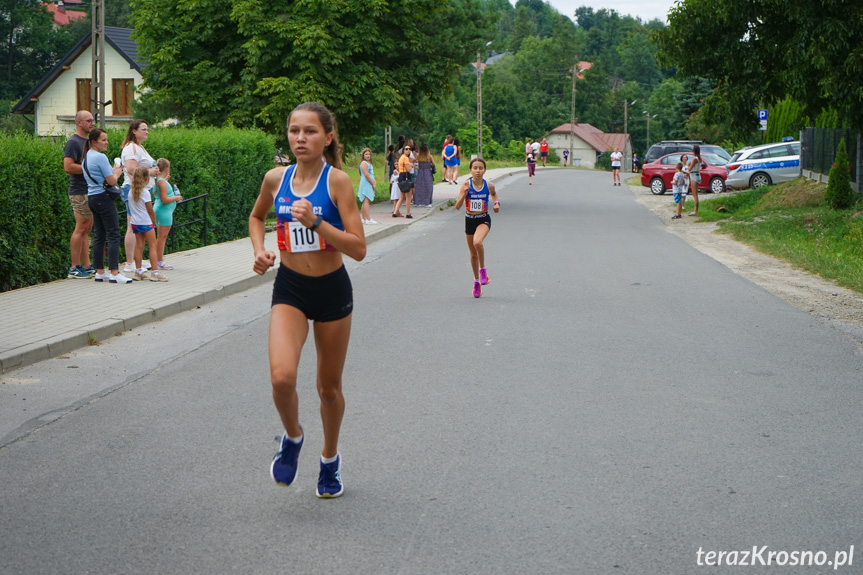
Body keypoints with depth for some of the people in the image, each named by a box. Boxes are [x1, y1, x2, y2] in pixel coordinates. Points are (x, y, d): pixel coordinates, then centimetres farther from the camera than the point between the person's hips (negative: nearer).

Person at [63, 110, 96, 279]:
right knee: (81, 228, -9)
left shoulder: (87, 141, 18)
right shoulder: (73, 142, -12)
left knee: (87, 229, 10)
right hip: (80, 192, -9)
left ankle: (86, 266, 15)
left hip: (90, 192, 9)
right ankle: (74, 268, -5)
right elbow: (68, 167, -21)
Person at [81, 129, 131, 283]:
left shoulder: (86, 157, 15)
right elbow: (111, 181, -14)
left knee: (99, 236, 11)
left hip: (92, 198, 10)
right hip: (104, 198, -10)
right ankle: (114, 273, -12)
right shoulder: (100, 157, -14)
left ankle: (99, 272, 13)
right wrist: (117, 172, 5)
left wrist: (113, 171, 16)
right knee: (113, 235, -8)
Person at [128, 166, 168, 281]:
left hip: (134, 222, 7)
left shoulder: (131, 191, 5)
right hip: (146, 223, -6)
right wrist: (154, 223, 3)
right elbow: (150, 210, -10)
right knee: (152, 246, -3)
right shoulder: (145, 192, -14)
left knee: (139, 246, 10)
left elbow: (131, 209, 12)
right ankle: (155, 272, -7)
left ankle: (138, 271, 11)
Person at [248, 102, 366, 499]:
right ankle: (293, 437, 10)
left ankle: (330, 458, 38)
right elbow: (256, 217, 20)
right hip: (290, 290, 2)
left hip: (332, 290, -1)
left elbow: (358, 249, -18)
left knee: (329, 387, 12)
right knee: (282, 377, -21)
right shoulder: (275, 179, -3)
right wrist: (259, 251, 2)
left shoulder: (337, 180, -13)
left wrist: (316, 222, -29)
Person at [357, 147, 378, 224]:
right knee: (366, 201, -13)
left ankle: (363, 218, 14)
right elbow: (366, 175, -16)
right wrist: (373, 184, -12)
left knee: (365, 201, 10)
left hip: (369, 185, 10)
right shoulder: (364, 163, -10)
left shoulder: (369, 163, 20)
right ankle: (368, 219, -18)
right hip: (365, 184, -10)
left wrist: (374, 182, 4)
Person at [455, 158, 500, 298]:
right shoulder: (466, 185, -12)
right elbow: (457, 206, -15)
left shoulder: (489, 185, -9)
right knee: (473, 254, 13)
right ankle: (476, 281, 32)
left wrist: (497, 203, -1)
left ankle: (483, 270, -9)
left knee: (477, 242, -32)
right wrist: (464, 193, -29)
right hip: (469, 220, 2)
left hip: (484, 220, -2)